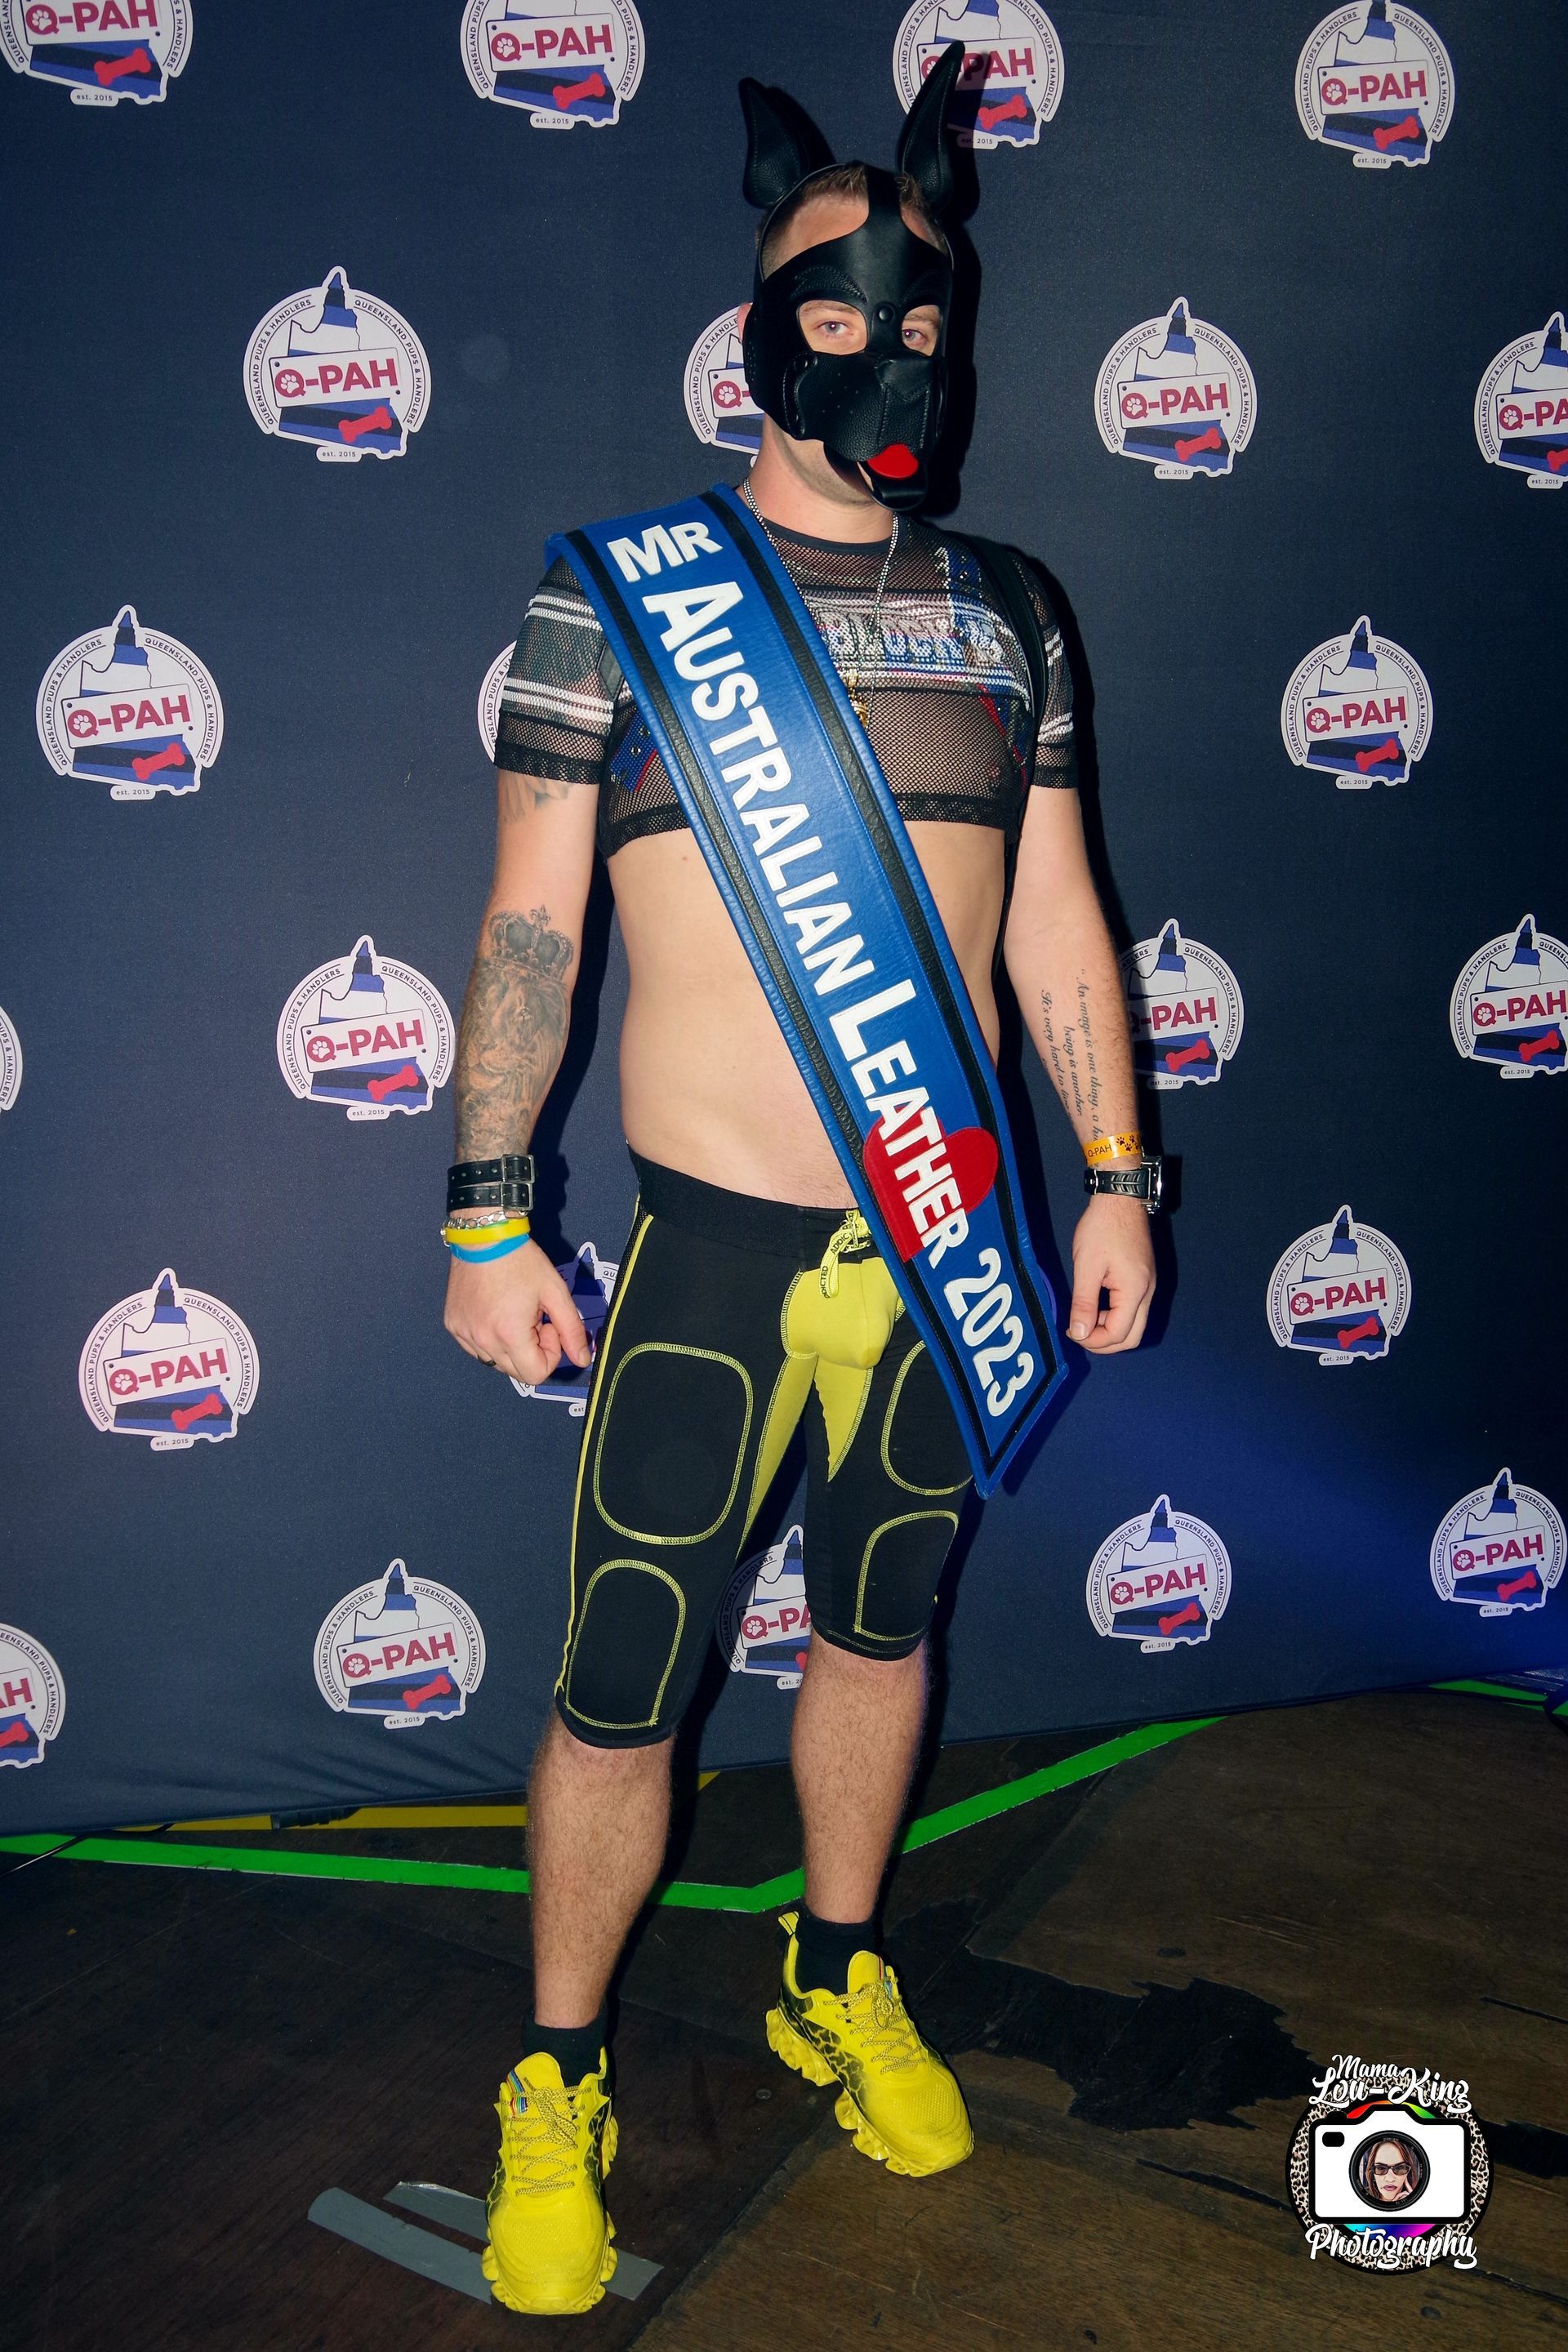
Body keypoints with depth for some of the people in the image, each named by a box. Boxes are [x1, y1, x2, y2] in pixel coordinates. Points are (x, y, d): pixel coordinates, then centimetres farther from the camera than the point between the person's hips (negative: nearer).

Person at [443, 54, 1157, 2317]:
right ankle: (559, 2080, 29)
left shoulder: (1005, 612, 9)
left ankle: (838, 1986, 43)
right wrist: (486, 1215, -7)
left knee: (881, 1632, 18)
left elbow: (1056, 921, 11)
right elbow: (531, 920, -3)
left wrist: (1114, 1176, 7)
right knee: (618, 1700, 3)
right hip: (711, 1256, -3)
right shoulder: (618, 589, -2)